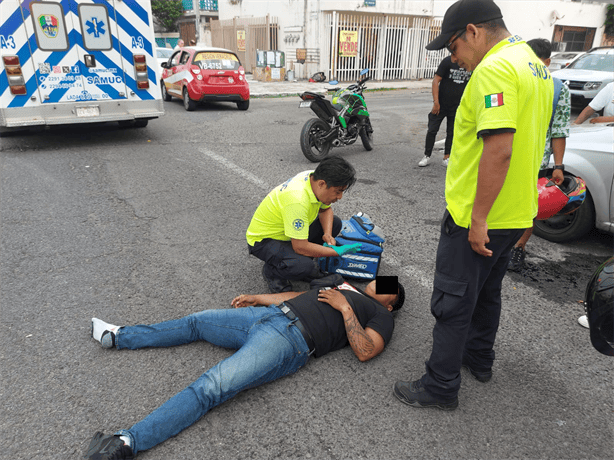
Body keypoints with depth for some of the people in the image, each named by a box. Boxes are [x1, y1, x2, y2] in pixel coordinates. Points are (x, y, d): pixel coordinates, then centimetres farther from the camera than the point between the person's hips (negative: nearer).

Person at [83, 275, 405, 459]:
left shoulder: (381, 315, 9)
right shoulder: (341, 280, 30)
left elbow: (365, 351, -10)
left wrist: (345, 308, -10)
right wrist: (256, 298, 24)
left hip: (291, 340, -8)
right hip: (269, 314, 8)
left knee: (212, 387, -23)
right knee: (197, 322, 11)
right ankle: (119, 337, 26)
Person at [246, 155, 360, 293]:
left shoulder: (315, 178, -11)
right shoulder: (297, 200, -38)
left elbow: (325, 210, 8)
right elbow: (300, 247, -35)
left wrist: (327, 234, -11)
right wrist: (338, 251, -25)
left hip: (285, 230, 9)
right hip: (263, 240, -9)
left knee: (335, 223, -1)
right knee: (304, 266, -33)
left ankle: (303, 261, 11)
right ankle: (271, 271, -1)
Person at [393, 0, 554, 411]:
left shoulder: (494, 69, -20)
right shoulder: (533, 64, 13)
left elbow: (499, 149, -30)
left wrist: (478, 220, -24)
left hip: (477, 219, -10)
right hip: (515, 214, 10)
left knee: (453, 303, 2)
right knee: (487, 292, 24)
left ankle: (441, 387, 16)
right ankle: (479, 358, 42)